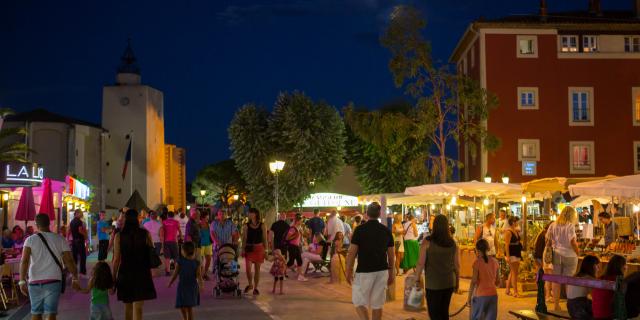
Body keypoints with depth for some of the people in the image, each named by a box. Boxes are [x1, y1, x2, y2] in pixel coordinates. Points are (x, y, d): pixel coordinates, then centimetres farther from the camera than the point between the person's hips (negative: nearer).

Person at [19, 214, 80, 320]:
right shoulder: (60, 240, 3)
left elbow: (24, 261, -10)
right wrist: (75, 278, 9)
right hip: (53, 281, -1)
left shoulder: (30, 240, 1)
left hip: (35, 281, 1)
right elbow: (69, 261, 0)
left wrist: (22, 281, -13)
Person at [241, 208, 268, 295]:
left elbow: (265, 239, 4)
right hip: (249, 248, 0)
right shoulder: (246, 226, 5)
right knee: (248, 268, -11)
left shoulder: (262, 226, 2)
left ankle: (255, 288, 14)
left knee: (257, 269, 4)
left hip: (259, 248, 0)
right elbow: (244, 238, 5)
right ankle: (250, 284, 13)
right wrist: (243, 249, -4)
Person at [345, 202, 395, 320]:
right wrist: (391, 273, 18)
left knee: (359, 302, 5)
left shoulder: (359, 230, -7)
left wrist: (348, 271, 1)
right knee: (377, 304, 12)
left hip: (364, 272, -4)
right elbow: (391, 254, 7)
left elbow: (352, 252, -9)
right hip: (382, 271, 4)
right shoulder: (386, 231, 4)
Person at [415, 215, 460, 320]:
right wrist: (457, 282, 16)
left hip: (433, 284, -4)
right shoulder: (453, 243, 0)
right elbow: (457, 265, 4)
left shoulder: (427, 242, -11)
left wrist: (417, 279, 1)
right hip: (449, 283, 4)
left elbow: (421, 263, -11)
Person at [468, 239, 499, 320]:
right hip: (493, 295, 4)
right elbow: (498, 281, 9)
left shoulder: (477, 262, -9)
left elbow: (474, 281, -13)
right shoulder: (494, 261, 5)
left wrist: (469, 297, -7)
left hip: (480, 295, -4)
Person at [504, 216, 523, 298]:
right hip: (512, 254, -9)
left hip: (517, 254, 9)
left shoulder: (516, 231, 12)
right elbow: (506, 244, -20)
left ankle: (507, 290, 21)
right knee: (514, 273, -8)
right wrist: (507, 256, -24)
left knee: (512, 272, 13)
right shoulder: (508, 232, -14)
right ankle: (515, 292, -6)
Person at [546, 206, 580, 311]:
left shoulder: (553, 225, 4)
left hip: (556, 254, 4)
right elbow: (573, 241, -15)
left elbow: (548, 241, 6)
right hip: (569, 255, -4)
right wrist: (577, 252, -2)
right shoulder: (570, 225, -9)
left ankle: (556, 304, 13)